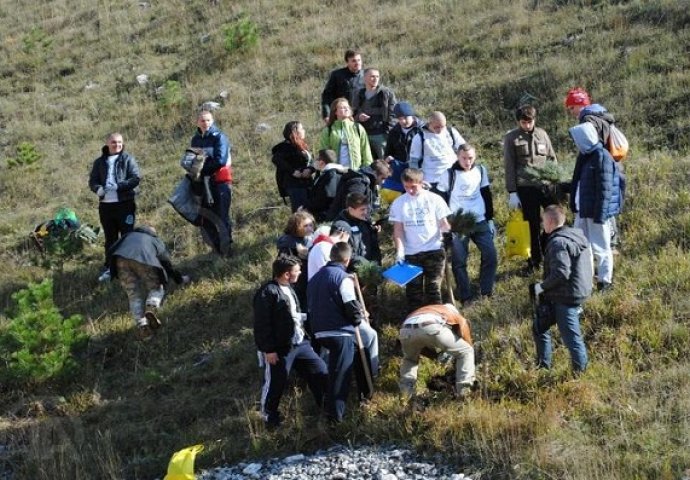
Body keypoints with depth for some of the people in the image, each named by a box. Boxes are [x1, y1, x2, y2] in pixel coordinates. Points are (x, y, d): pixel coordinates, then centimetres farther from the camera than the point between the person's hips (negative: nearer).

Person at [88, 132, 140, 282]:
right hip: (105, 206, 3)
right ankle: (108, 267, 20)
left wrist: (118, 186, -20)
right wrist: (98, 188, -12)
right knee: (110, 239, 12)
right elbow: (92, 181, 11)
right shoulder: (100, 162, 10)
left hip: (125, 204, -3)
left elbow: (136, 178, -10)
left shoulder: (128, 159, 0)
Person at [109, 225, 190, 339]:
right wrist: (180, 280, 53)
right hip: (144, 259, -2)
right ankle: (151, 308, -15)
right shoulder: (157, 241, 34)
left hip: (122, 258, 2)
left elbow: (111, 252, 37)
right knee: (156, 288, 17)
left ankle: (141, 325, -11)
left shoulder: (129, 235, 40)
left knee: (134, 295, 9)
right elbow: (168, 265, 38)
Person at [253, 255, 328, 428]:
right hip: (279, 349, -8)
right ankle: (269, 415, 29)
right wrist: (268, 349, -20)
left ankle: (325, 406, 30)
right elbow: (262, 324, -21)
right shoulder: (267, 293, -21)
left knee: (320, 371, 12)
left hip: (300, 343, 9)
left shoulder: (288, 288, 9)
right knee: (276, 383, 6)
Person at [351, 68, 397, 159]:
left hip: (381, 135, -4)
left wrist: (388, 133, -12)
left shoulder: (386, 93, 0)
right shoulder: (359, 95, 14)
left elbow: (392, 115, -4)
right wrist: (358, 117, -3)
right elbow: (353, 113, 21)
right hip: (364, 135, 4)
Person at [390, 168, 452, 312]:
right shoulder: (399, 203, 3)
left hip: (434, 250, -2)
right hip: (411, 253, 2)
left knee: (433, 287, -3)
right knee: (413, 289, 5)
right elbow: (398, 230, 2)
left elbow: (443, 223, 1)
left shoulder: (434, 199, 0)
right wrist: (399, 251, -9)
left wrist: (450, 228, -22)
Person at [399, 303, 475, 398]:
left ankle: (405, 396, 23)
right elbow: (468, 347, 38)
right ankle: (464, 393, 11)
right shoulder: (460, 319, 37)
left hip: (406, 329, 5)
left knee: (409, 359, 38)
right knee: (466, 352, 19)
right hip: (432, 328, -5)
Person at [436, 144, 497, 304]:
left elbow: (487, 195, 13)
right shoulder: (449, 174, -5)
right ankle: (465, 297, 8)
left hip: (480, 222, 3)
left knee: (491, 255, -4)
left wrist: (490, 219, 11)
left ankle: (486, 291, 10)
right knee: (459, 261, -2)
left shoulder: (481, 171, 5)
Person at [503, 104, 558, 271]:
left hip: (547, 185, 3)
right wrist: (512, 192, -7)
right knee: (532, 226, 4)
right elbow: (509, 167, -2)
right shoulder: (511, 138, -1)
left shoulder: (542, 134, 9)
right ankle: (534, 261, 16)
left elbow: (552, 159, 15)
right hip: (526, 188, -3)